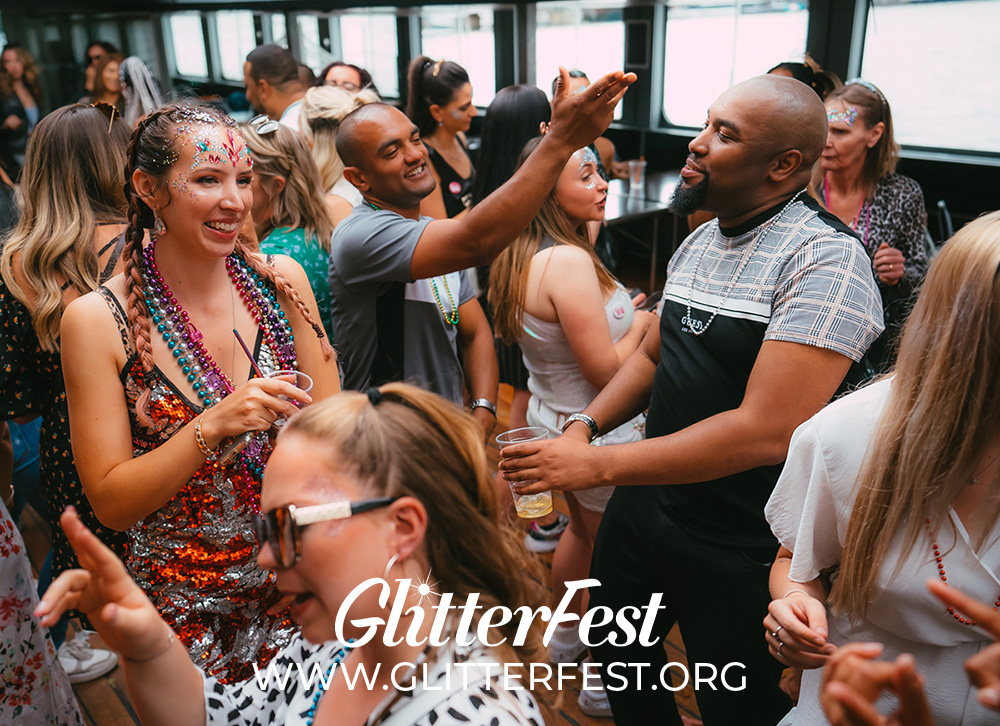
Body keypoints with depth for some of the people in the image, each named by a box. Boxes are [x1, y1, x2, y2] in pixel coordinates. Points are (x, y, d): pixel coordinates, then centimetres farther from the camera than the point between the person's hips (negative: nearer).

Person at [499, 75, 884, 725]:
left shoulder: (827, 258, -21)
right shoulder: (699, 242, 5)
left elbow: (765, 432, -28)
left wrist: (597, 465, -27)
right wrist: (585, 424, -3)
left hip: (741, 550, -7)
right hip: (645, 508, 7)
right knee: (619, 661, 25)